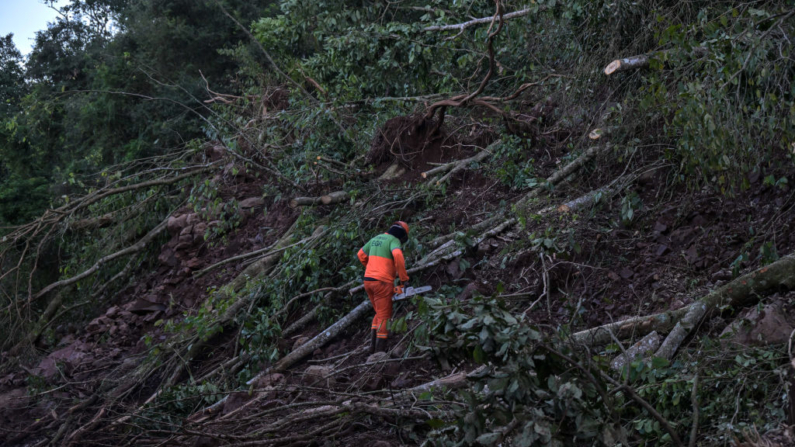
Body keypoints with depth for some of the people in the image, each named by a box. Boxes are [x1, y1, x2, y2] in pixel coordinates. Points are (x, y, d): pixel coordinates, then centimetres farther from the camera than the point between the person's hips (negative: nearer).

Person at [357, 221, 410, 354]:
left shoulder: (375, 239, 17)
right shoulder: (394, 241, -6)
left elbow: (361, 255, 28)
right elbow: (397, 255, -28)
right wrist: (404, 277, -20)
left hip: (368, 280, 7)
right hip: (382, 282, -7)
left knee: (379, 313, 21)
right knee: (384, 316, 2)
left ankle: (373, 345, 16)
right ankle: (380, 350, 4)